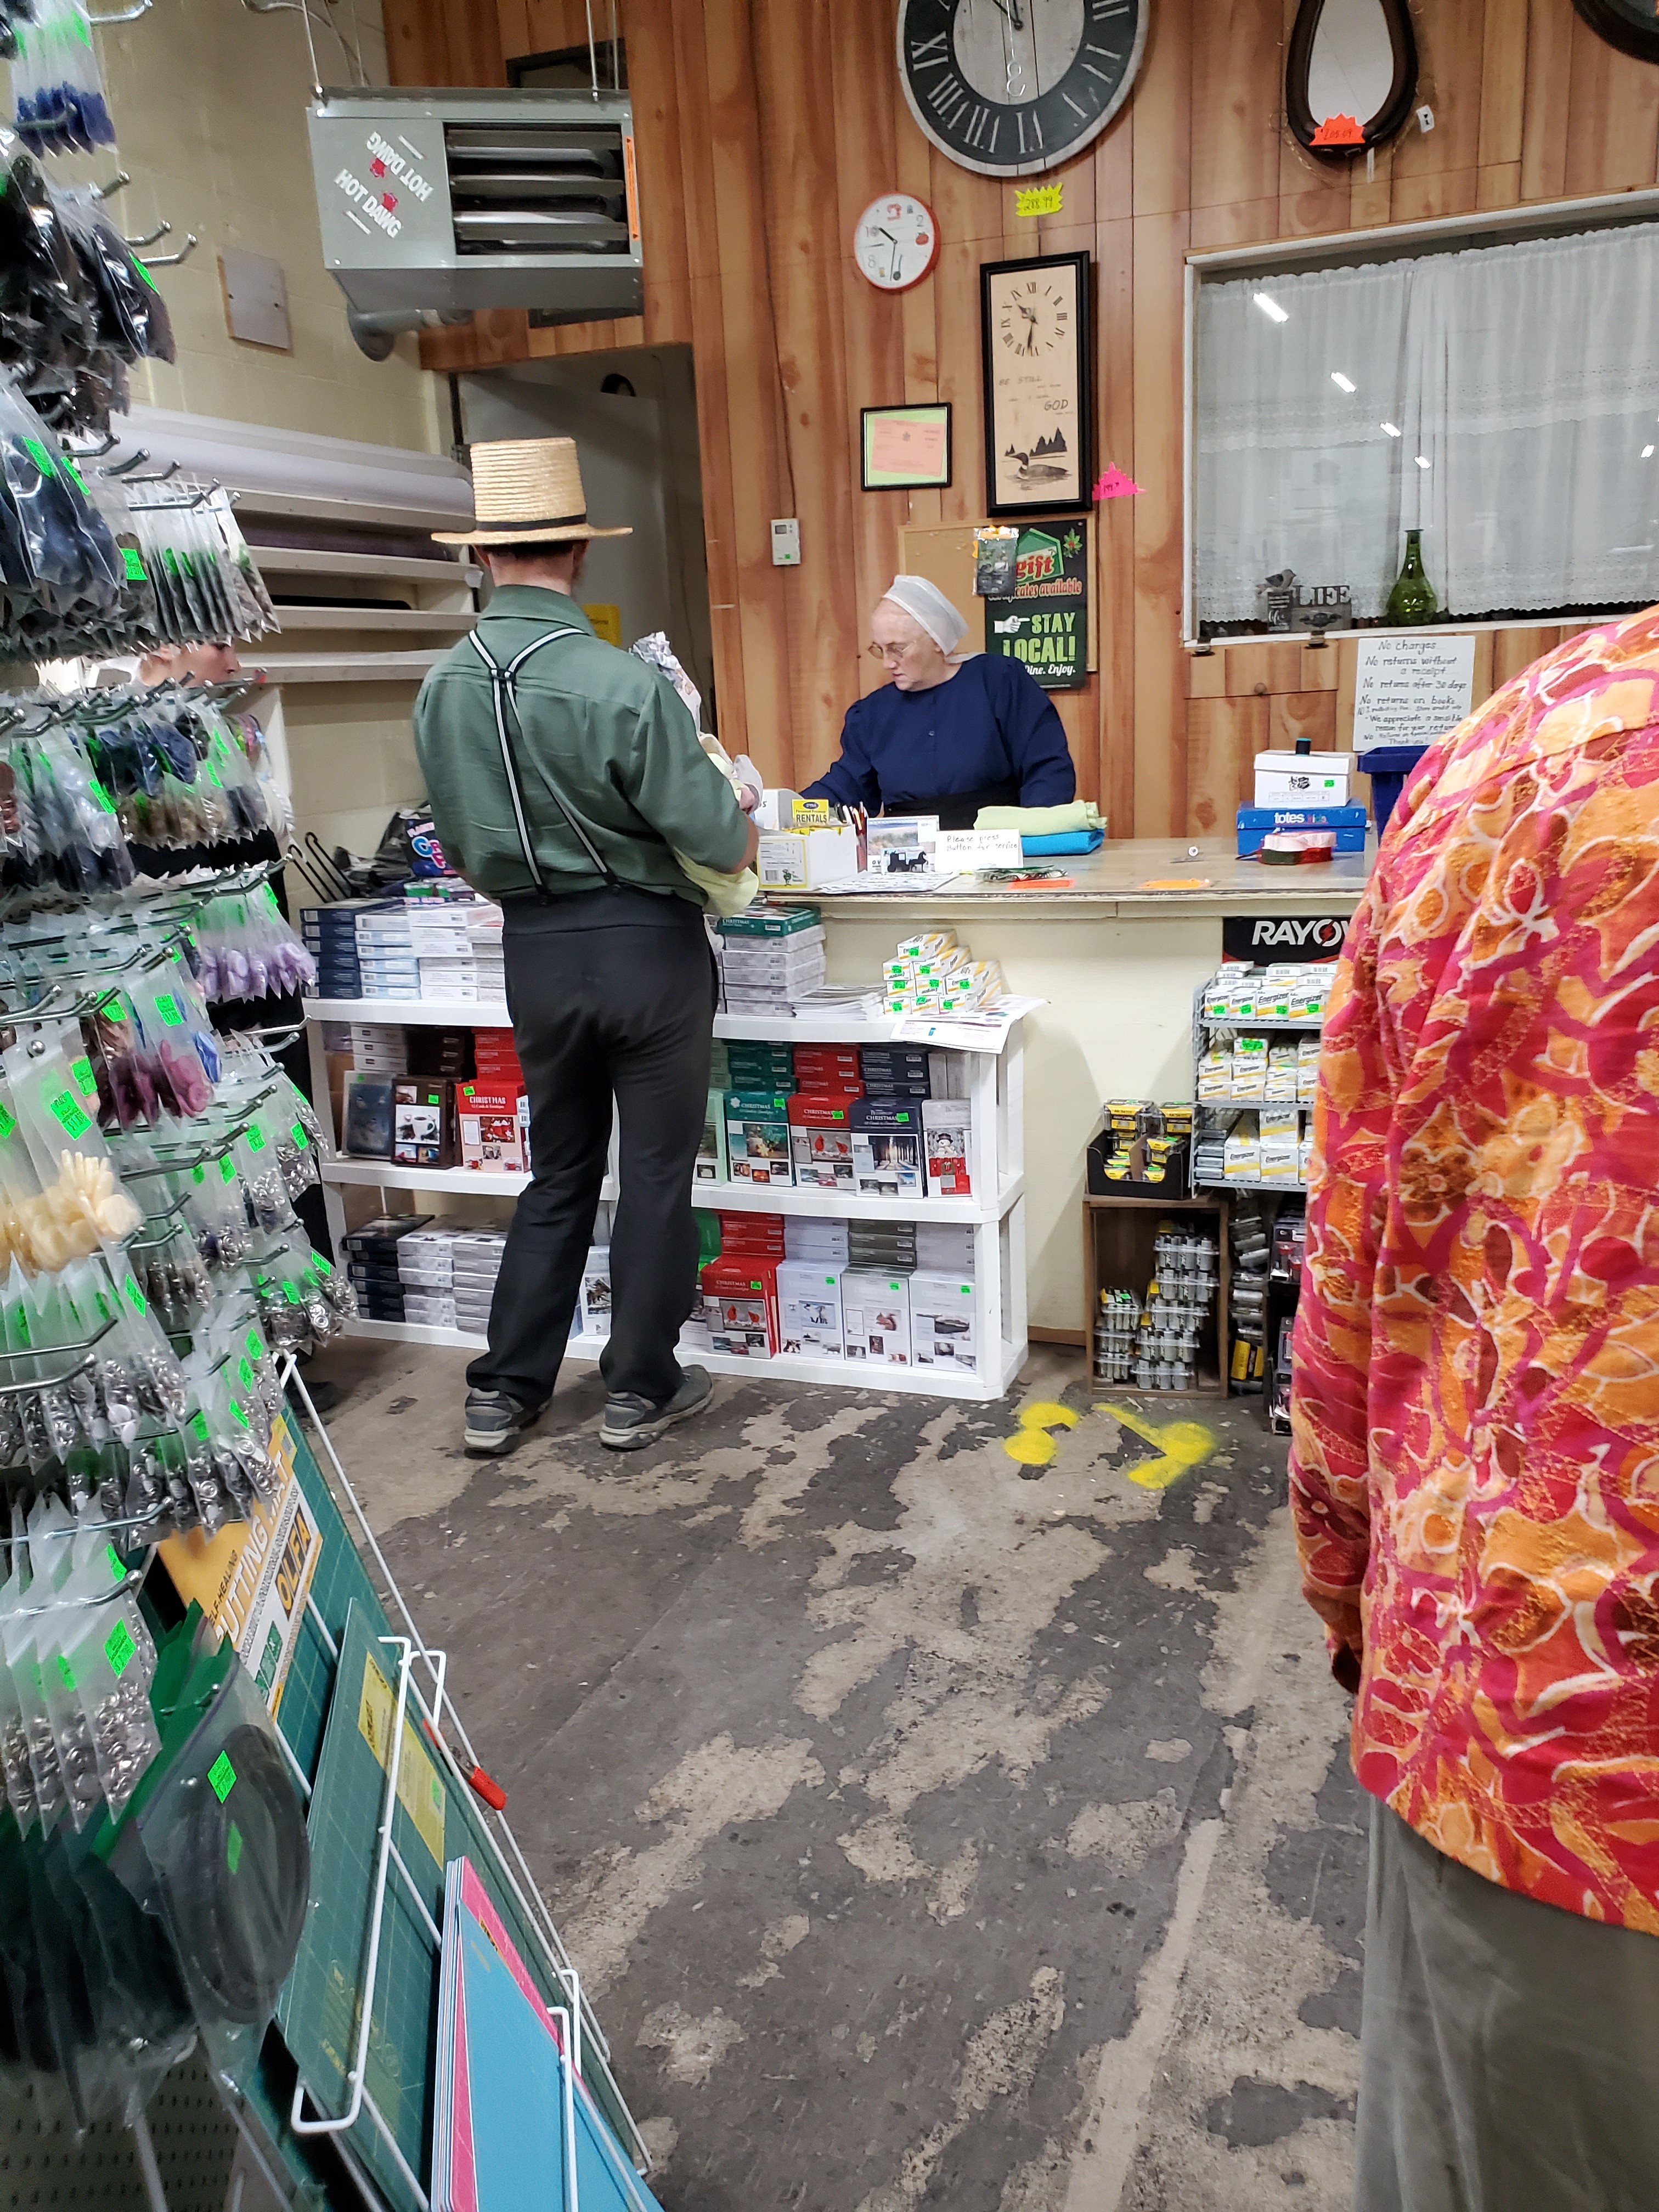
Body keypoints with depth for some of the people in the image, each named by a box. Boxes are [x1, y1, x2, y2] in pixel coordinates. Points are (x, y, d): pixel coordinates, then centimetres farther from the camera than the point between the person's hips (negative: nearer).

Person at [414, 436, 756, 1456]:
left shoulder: (442, 687, -2)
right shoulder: (622, 683, -20)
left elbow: (461, 850, 9)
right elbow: (727, 846, -16)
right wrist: (740, 816, 6)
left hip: (535, 948, 5)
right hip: (647, 942, -5)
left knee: (559, 1170, 19)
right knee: (657, 1172, 10)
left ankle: (505, 1390, 26)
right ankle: (640, 1390, 23)